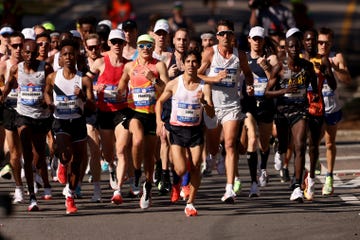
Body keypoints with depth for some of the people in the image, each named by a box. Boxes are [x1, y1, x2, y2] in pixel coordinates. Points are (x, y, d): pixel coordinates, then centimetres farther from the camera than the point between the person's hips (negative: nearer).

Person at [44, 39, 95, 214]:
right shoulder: (53, 78, 0)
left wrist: (83, 97, -25)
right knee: (66, 155, -25)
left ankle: (70, 197, 23)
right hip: (60, 122, -1)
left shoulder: (84, 80, -4)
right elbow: (47, 91, 21)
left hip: (78, 121, 1)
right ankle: (63, 165, 13)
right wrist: (49, 103, 0)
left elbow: (93, 107, -5)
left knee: (77, 162, 6)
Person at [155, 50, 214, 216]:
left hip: (196, 130, 1)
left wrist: (204, 103, -31)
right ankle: (176, 182, 25)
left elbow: (211, 114, -11)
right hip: (177, 130, -1)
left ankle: (190, 203, 12)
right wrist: (159, 121, -1)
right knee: (181, 170, -13)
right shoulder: (174, 84, -5)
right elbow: (160, 101, 11)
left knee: (195, 169, -3)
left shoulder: (204, 86, -6)